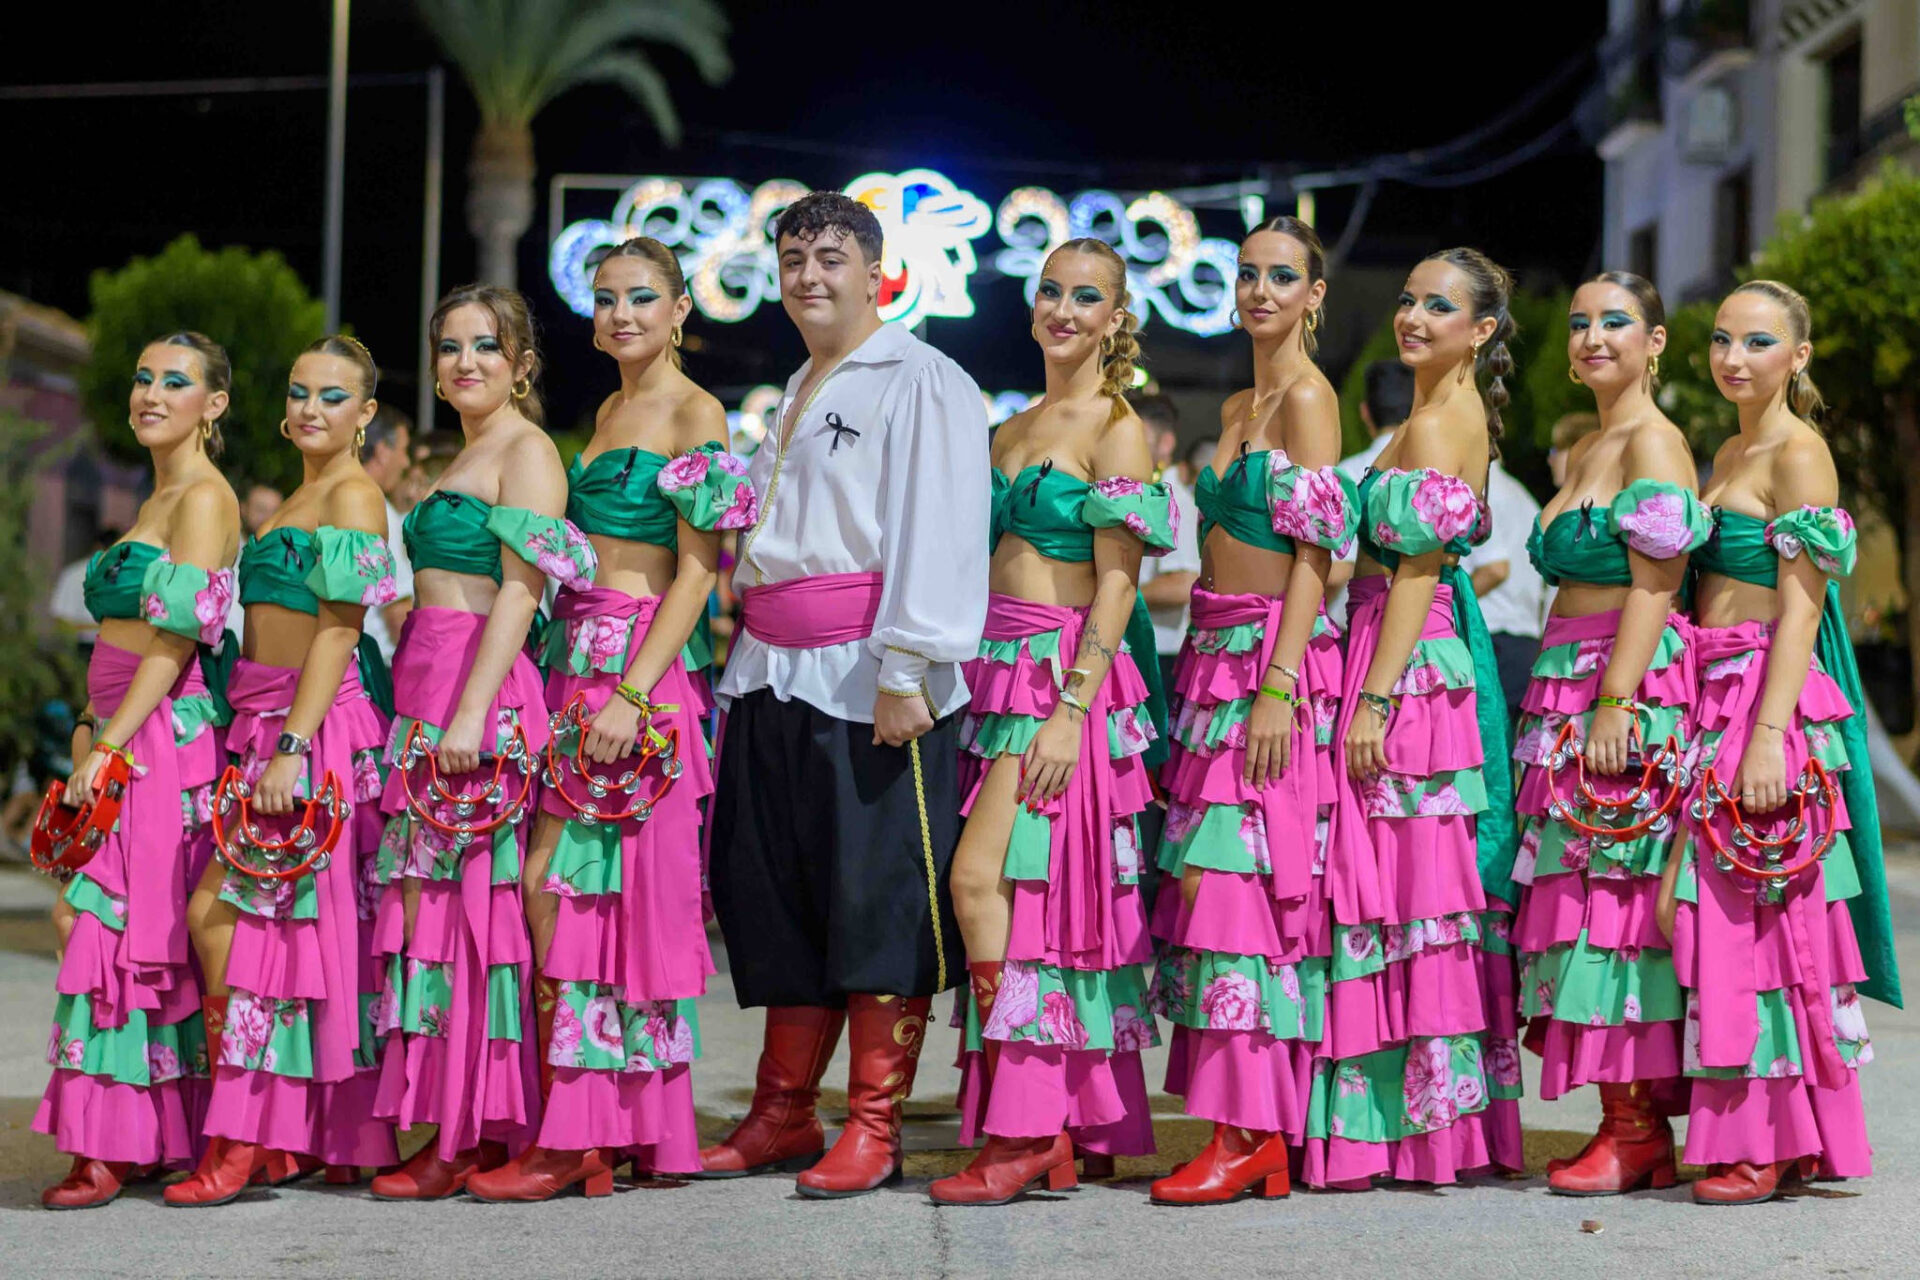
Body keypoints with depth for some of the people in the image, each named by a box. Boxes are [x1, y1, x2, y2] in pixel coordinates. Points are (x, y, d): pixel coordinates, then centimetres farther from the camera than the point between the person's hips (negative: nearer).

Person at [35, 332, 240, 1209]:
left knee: (121, 924, -11)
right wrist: (91, 727, 12)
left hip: (165, 735, -9)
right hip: (125, 734, 9)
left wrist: (109, 744, -17)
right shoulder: (159, 499, 20)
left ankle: (113, 1148, -10)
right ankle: (153, 1137, 8)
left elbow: (176, 639, -15)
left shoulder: (204, 498, -8)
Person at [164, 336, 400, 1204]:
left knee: (220, 911, -13)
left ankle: (244, 1139, -11)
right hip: (260, 722, 9)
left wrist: (292, 747, -22)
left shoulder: (353, 498, -7)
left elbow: (339, 630, -15)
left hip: (316, 725, -8)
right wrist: (268, 741, 12)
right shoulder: (290, 503, 20)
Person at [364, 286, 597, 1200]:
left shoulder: (526, 451, -5)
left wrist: (471, 715, -21)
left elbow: (521, 589, -14)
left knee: (464, 893, -9)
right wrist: (424, 707, 14)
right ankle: (461, 1127, 8)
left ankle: (470, 1137, -7)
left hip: (481, 688, -9)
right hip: (427, 685, 9)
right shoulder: (465, 457, 23)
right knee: (431, 893, 6)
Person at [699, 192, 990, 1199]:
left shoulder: (920, 382, -4)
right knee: (778, 895, 10)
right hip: (774, 679, 8)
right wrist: (748, 660, 18)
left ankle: (874, 1127, -1)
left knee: (878, 892, -6)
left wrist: (904, 673, -21)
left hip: (865, 681, -8)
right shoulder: (797, 395, 23)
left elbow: (936, 537, -14)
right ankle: (782, 1115, 19)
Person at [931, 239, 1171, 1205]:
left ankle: (1020, 1130, -13)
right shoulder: (1012, 430, 18)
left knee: (982, 878, -16)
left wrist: (1071, 710, -19)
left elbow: (1117, 584, -11)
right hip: (995, 671, 7)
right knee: (1037, 893, 6)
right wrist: (962, 681, 13)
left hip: (1063, 673, -7)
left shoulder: (1116, 430, -5)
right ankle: (1075, 1127, 9)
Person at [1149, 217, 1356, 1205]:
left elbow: (1313, 555, -13)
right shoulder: (1237, 407, 19)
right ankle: (1254, 1129, 8)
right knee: (1214, 883, 5)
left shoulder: (1308, 398, -7)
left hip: (1271, 656, -9)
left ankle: (1250, 1134, -10)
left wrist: (1278, 688, -19)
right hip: (1213, 657, 9)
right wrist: (1204, 671, 14)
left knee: (1242, 879, -12)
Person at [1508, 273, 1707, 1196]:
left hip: (1632, 689, -9)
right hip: (1568, 689, 9)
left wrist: (1613, 705, -21)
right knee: (1578, 899, 6)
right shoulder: (1583, 452, 20)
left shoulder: (1654, 443, -7)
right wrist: (1563, 703, 17)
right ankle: (1627, 1122, 9)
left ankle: (1638, 1129, -6)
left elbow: (1653, 585, -14)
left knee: (1615, 898, -9)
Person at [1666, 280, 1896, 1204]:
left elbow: (1801, 606, -15)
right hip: (1711, 700, 8)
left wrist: (1770, 738, -22)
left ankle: (1775, 1145, -1)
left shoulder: (1800, 453, -9)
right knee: (1718, 912, 7)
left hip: (1770, 699, -8)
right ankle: (1746, 1132, 12)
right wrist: (1713, 724, 15)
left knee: (1765, 915, -6)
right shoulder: (1731, 453, 17)